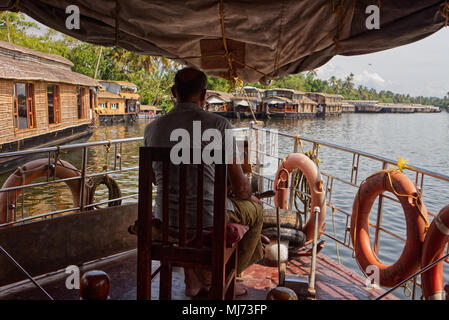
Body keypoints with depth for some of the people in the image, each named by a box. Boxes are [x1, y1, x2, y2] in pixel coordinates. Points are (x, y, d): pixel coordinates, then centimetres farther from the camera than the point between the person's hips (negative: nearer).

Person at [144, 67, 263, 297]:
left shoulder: (152, 128, 1)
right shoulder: (218, 125, -13)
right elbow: (239, 186, -9)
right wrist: (247, 195, 15)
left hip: (165, 218, 5)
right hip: (208, 219, -4)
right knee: (255, 209, 26)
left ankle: (194, 280, 40)